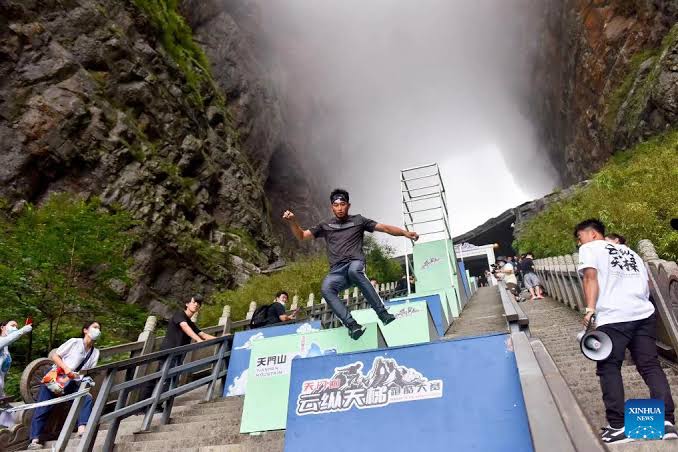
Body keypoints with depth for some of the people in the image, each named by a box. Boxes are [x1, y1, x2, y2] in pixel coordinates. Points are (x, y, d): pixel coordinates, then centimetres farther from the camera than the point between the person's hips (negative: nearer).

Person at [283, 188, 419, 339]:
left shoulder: (358, 220, 15)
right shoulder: (325, 225, 20)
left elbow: (385, 228, 12)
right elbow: (301, 236, 18)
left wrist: (405, 233, -1)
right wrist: (292, 221, 0)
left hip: (356, 263, -2)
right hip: (337, 272, 2)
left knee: (353, 271, -40)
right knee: (326, 288, -32)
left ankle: (383, 314, -36)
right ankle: (352, 325, -34)